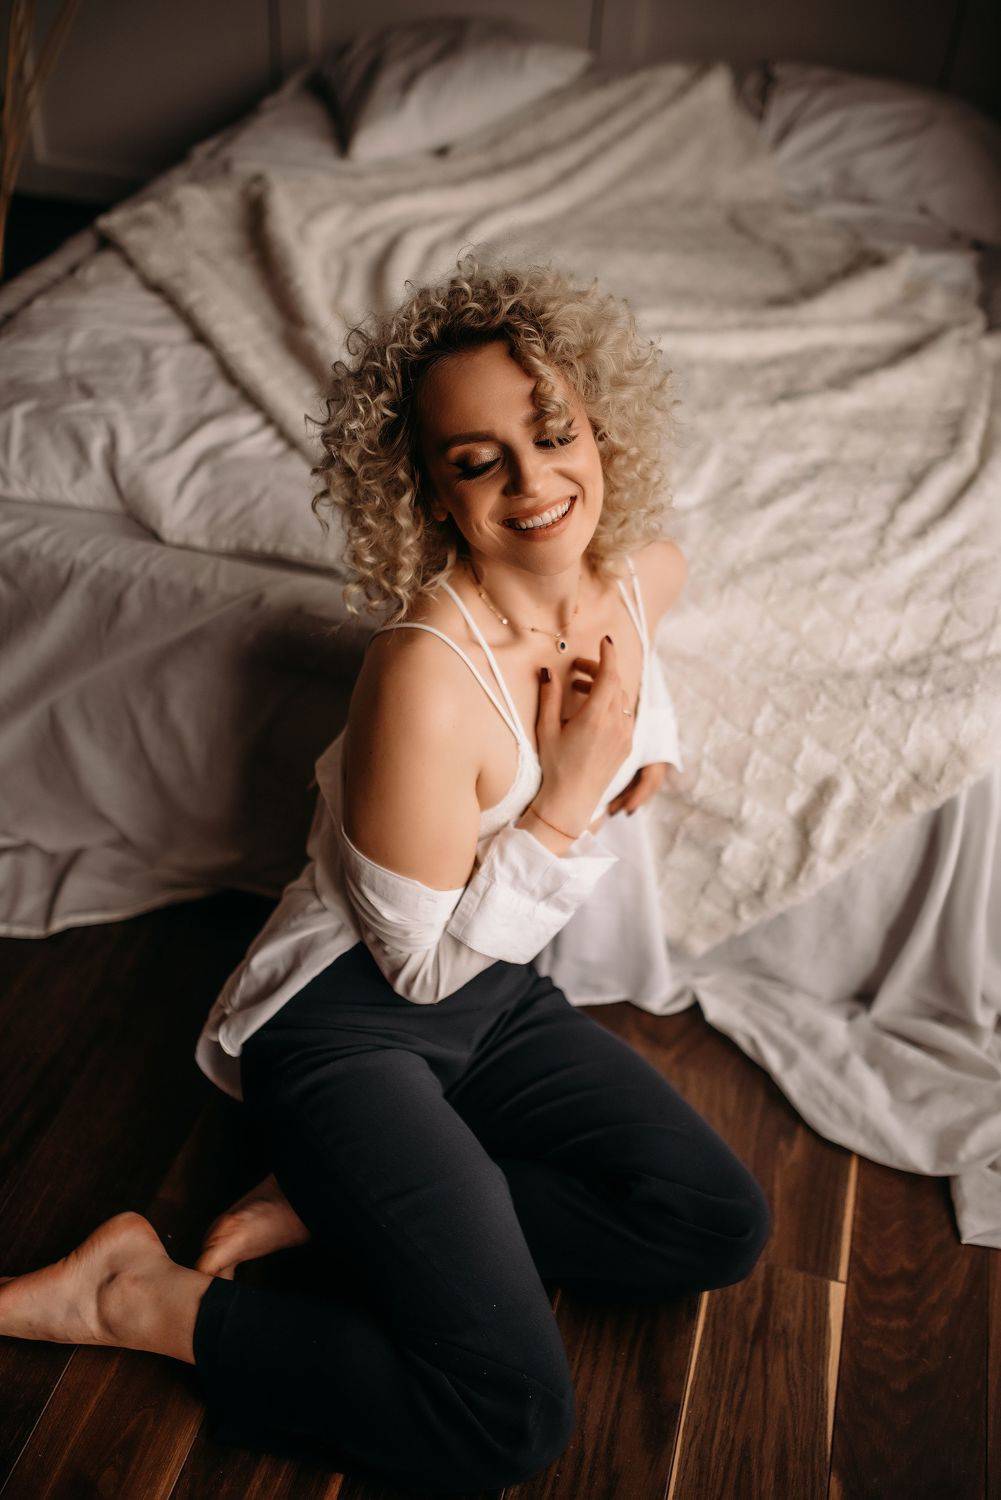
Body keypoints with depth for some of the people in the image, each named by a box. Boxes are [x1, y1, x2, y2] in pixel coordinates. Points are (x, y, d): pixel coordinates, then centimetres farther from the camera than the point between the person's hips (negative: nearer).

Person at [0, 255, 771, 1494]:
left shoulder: (642, 574, -6)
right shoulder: (428, 672, -28)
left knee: (724, 1228, 1)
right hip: (350, 1020, -8)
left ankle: (353, 1202, 4)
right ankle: (137, 1297, -1)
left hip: (508, 997, 8)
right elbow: (425, 959, -19)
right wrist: (569, 796, -23)